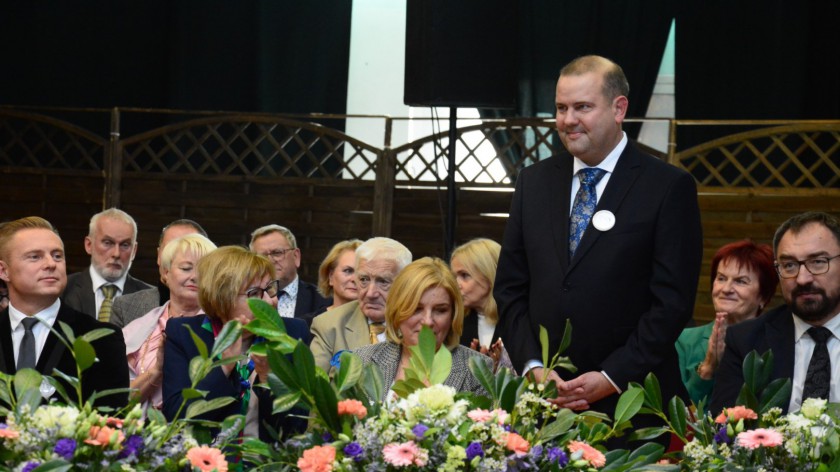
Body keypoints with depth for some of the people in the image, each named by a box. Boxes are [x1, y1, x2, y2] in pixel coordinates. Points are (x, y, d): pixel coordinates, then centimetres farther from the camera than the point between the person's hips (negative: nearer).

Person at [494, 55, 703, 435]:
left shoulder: (669, 187, -3)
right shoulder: (533, 181, 12)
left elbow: (672, 300, -7)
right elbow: (510, 288, 11)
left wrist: (612, 378, -14)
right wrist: (532, 366, -3)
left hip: (630, 402, -4)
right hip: (544, 399, 4)